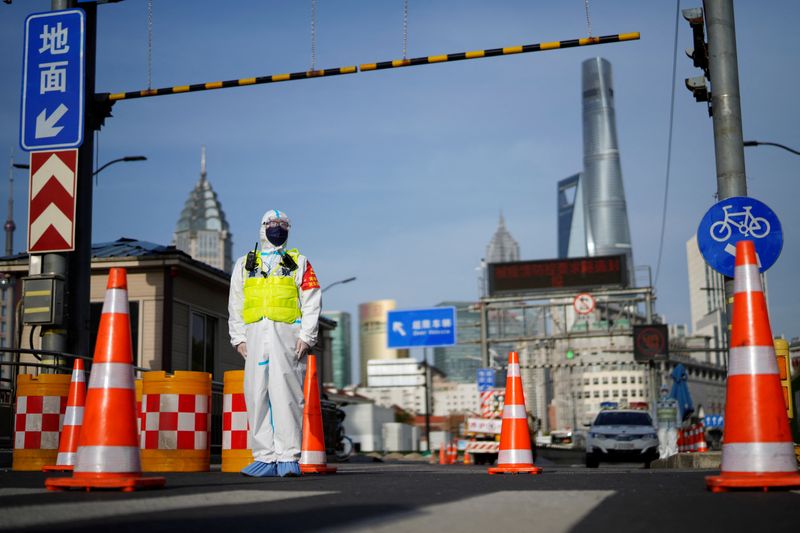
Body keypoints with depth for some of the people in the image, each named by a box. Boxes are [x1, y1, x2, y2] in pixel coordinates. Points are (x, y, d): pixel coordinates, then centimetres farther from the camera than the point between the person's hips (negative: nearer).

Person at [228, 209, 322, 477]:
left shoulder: (299, 262, 15)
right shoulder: (244, 264, 22)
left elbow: (311, 302, 6)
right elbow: (235, 305, 17)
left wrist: (306, 336, -6)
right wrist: (238, 338, 6)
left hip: (287, 335, -3)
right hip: (255, 336, 3)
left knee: (286, 395, -9)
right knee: (257, 397, -2)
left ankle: (288, 457, -6)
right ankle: (265, 457, 3)